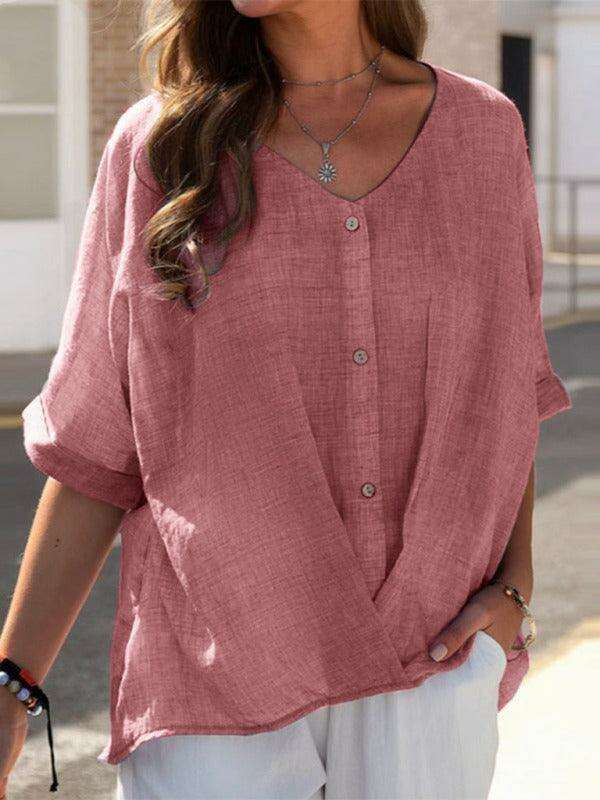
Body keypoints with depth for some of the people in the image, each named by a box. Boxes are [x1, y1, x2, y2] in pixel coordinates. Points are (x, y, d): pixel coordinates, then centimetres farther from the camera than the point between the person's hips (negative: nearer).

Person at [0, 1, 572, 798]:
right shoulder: (156, 145, -1)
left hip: (432, 666, 2)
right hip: (217, 670, -1)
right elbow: (95, 448, 0)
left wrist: (515, 583, -1)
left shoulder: (483, 130, 4)